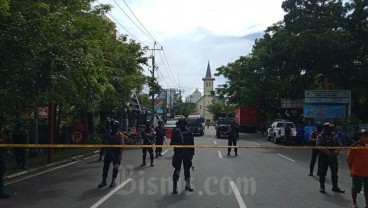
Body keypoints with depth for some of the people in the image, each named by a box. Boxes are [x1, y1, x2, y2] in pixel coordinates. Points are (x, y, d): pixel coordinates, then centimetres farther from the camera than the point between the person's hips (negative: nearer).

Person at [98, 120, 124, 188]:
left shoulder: (120, 135, -10)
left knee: (115, 167, 4)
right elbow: (106, 144, 14)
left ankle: (113, 181, 16)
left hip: (116, 154, -5)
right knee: (105, 167, 6)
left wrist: (120, 155, -18)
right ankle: (104, 181, 16)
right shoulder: (109, 134, 6)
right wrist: (105, 153, 13)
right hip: (109, 153, 5)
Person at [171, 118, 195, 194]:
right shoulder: (176, 132, -4)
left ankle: (188, 185, 28)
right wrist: (175, 144, -21)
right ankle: (175, 186, 6)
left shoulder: (188, 132, 0)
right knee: (177, 169, -2)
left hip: (187, 153, 2)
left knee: (187, 169, 13)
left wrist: (192, 153, 1)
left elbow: (192, 143, 3)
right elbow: (172, 142, 1)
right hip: (178, 153, -2)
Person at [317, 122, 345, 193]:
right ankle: (322, 186, 15)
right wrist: (327, 152, -25)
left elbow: (338, 145, 10)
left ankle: (335, 187, 23)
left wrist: (337, 151, -10)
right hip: (324, 157, -5)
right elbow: (319, 146, -16)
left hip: (333, 157, 5)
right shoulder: (321, 136, -6)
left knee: (334, 172, 11)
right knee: (323, 172, 3)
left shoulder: (333, 135, 11)